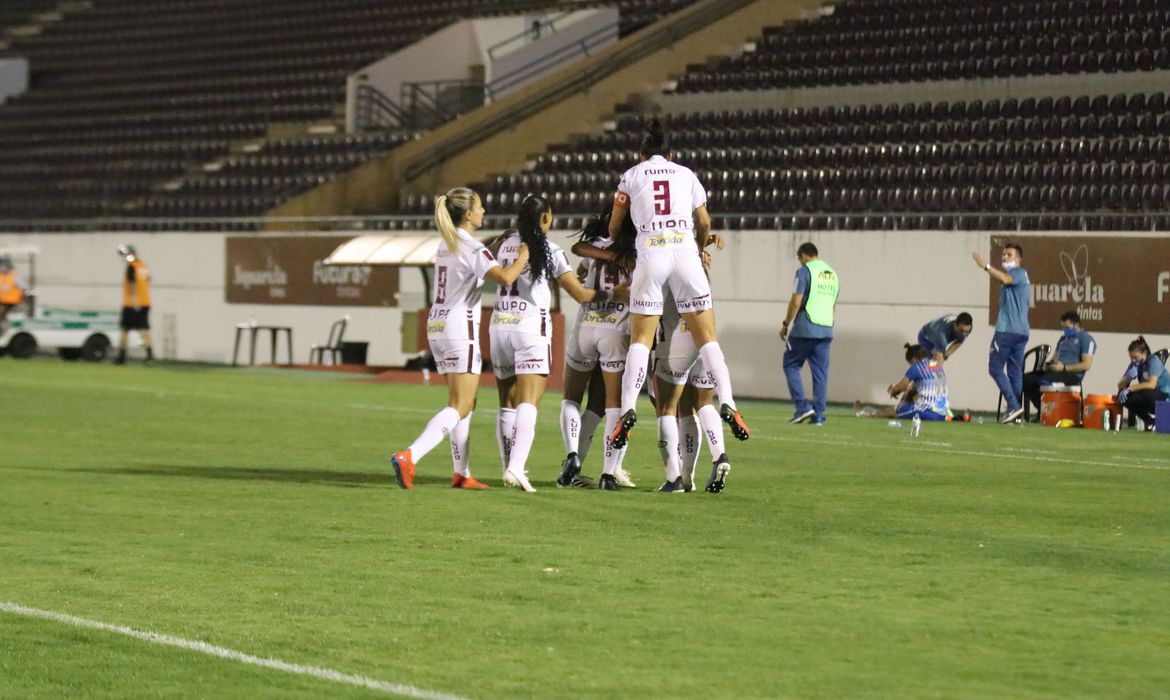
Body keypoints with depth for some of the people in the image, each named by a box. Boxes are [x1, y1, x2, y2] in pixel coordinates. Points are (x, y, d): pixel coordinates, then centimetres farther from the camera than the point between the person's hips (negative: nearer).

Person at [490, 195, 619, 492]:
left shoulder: (506, 244, 11)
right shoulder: (549, 250, -3)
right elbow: (580, 294, -1)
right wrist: (614, 294, 10)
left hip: (499, 325, 5)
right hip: (530, 326, -5)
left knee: (507, 403, 12)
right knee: (528, 402, -12)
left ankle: (511, 466, 13)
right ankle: (516, 468, -27)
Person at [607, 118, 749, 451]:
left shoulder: (632, 175, 14)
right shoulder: (686, 174, 18)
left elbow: (613, 227, 18)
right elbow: (704, 224, 18)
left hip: (651, 253, -1)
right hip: (685, 250, 1)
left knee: (640, 339, 2)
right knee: (707, 336, 3)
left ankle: (628, 409, -13)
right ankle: (728, 404, -11)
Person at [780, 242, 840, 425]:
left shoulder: (805, 271, -5)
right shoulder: (833, 274, 17)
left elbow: (796, 301, -11)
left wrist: (786, 324, -3)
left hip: (804, 329, -6)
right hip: (826, 331, 6)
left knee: (791, 366, 5)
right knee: (820, 372, 6)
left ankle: (803, 406, -7)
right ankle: (818, 415, 4)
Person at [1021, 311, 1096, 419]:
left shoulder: (1086, 339, 0)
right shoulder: (1063, 338, 26)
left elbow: (1086, 365, -11)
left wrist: (1064, 367, -17)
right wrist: (1048, 364, 3)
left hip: (1072, 374, -8)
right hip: (1054, 371, 8)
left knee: (1042, 382, -34)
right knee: (1025, 379, -12)